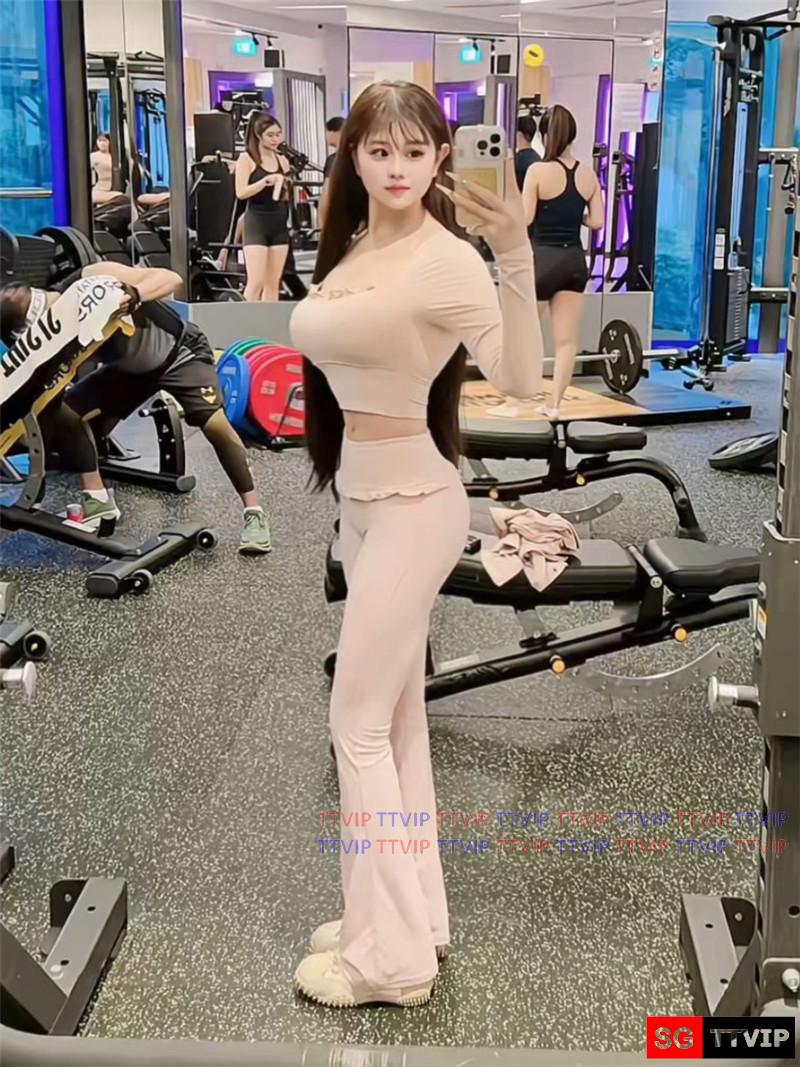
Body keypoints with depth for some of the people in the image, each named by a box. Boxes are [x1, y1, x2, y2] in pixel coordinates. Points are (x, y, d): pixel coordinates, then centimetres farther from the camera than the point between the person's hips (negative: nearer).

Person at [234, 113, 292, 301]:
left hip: (279, 224, 5)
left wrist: (287, 185, -5)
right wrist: (267, 181, -20)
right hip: (256, 224, -5)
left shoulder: (282, 160, 11)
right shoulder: (246, 158, -3)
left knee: (273, 283, 6)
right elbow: (241, 192, -12)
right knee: (256, 282, -11)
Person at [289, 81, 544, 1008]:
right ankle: (412, 913, 30)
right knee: (398, 716, 15)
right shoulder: (351, 246, 7)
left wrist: (516, 256, -37)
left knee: (358, 727, -2)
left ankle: (390, 955, 13)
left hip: (411, 501, -9)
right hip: (360, 495, 9)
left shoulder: (448, 260, -18)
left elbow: (520, 379, -28)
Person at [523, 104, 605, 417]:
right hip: (574, 260, 4)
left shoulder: (538, 171, -9)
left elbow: (525, 218, -14)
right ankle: (555, 404, 8)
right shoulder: (588, 174, 5)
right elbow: (597, 221, 4)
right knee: (567, 340, 6)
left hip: (543, 258, -4)